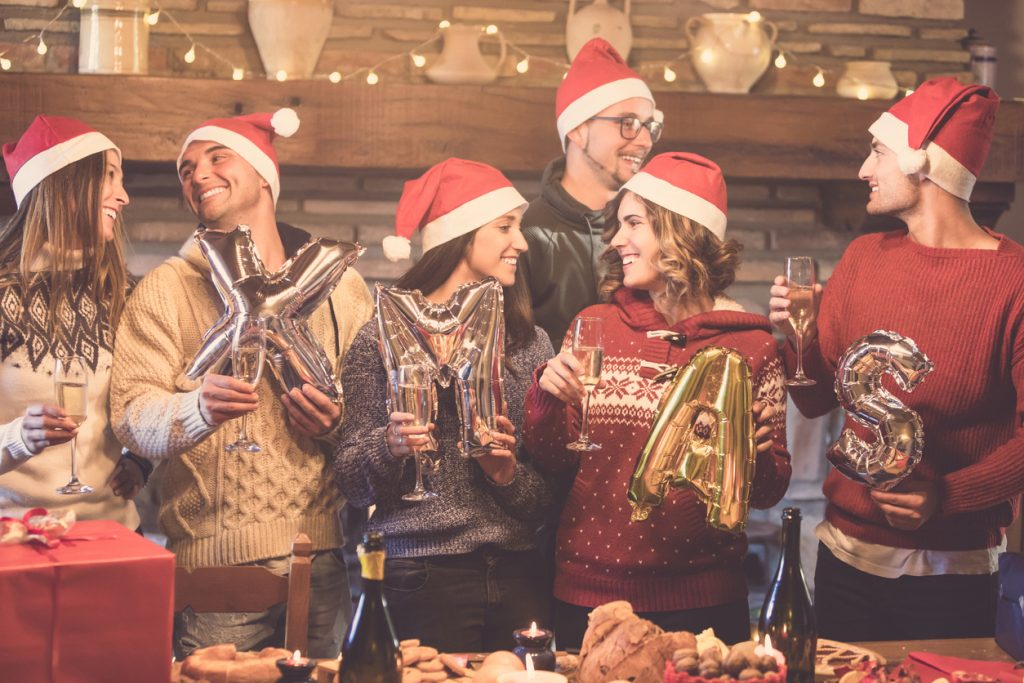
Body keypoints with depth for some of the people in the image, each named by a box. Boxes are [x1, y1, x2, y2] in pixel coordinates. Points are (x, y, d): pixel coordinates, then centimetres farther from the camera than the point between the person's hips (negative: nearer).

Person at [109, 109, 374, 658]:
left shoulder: (340, 284, 14)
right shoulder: (164, 290, 7)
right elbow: (132, 414, -6)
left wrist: (339, 427, -10)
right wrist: (199, 408, -27)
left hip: (330, 552, 2)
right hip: (218, 559, -2)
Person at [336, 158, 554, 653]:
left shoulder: (529, 342, 10)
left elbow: (549, 495, 12)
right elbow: (353, 483, -2)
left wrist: (510, 475, -8)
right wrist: (390, 448, -21)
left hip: (515, 575, 4)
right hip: (422, 577, -4)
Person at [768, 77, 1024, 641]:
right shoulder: (863, 259, 5)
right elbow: (816, 399, 8)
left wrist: (947, 496, -26)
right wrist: (793, 336, -9)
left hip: (949, 573, -5)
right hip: (845, 557, 5)